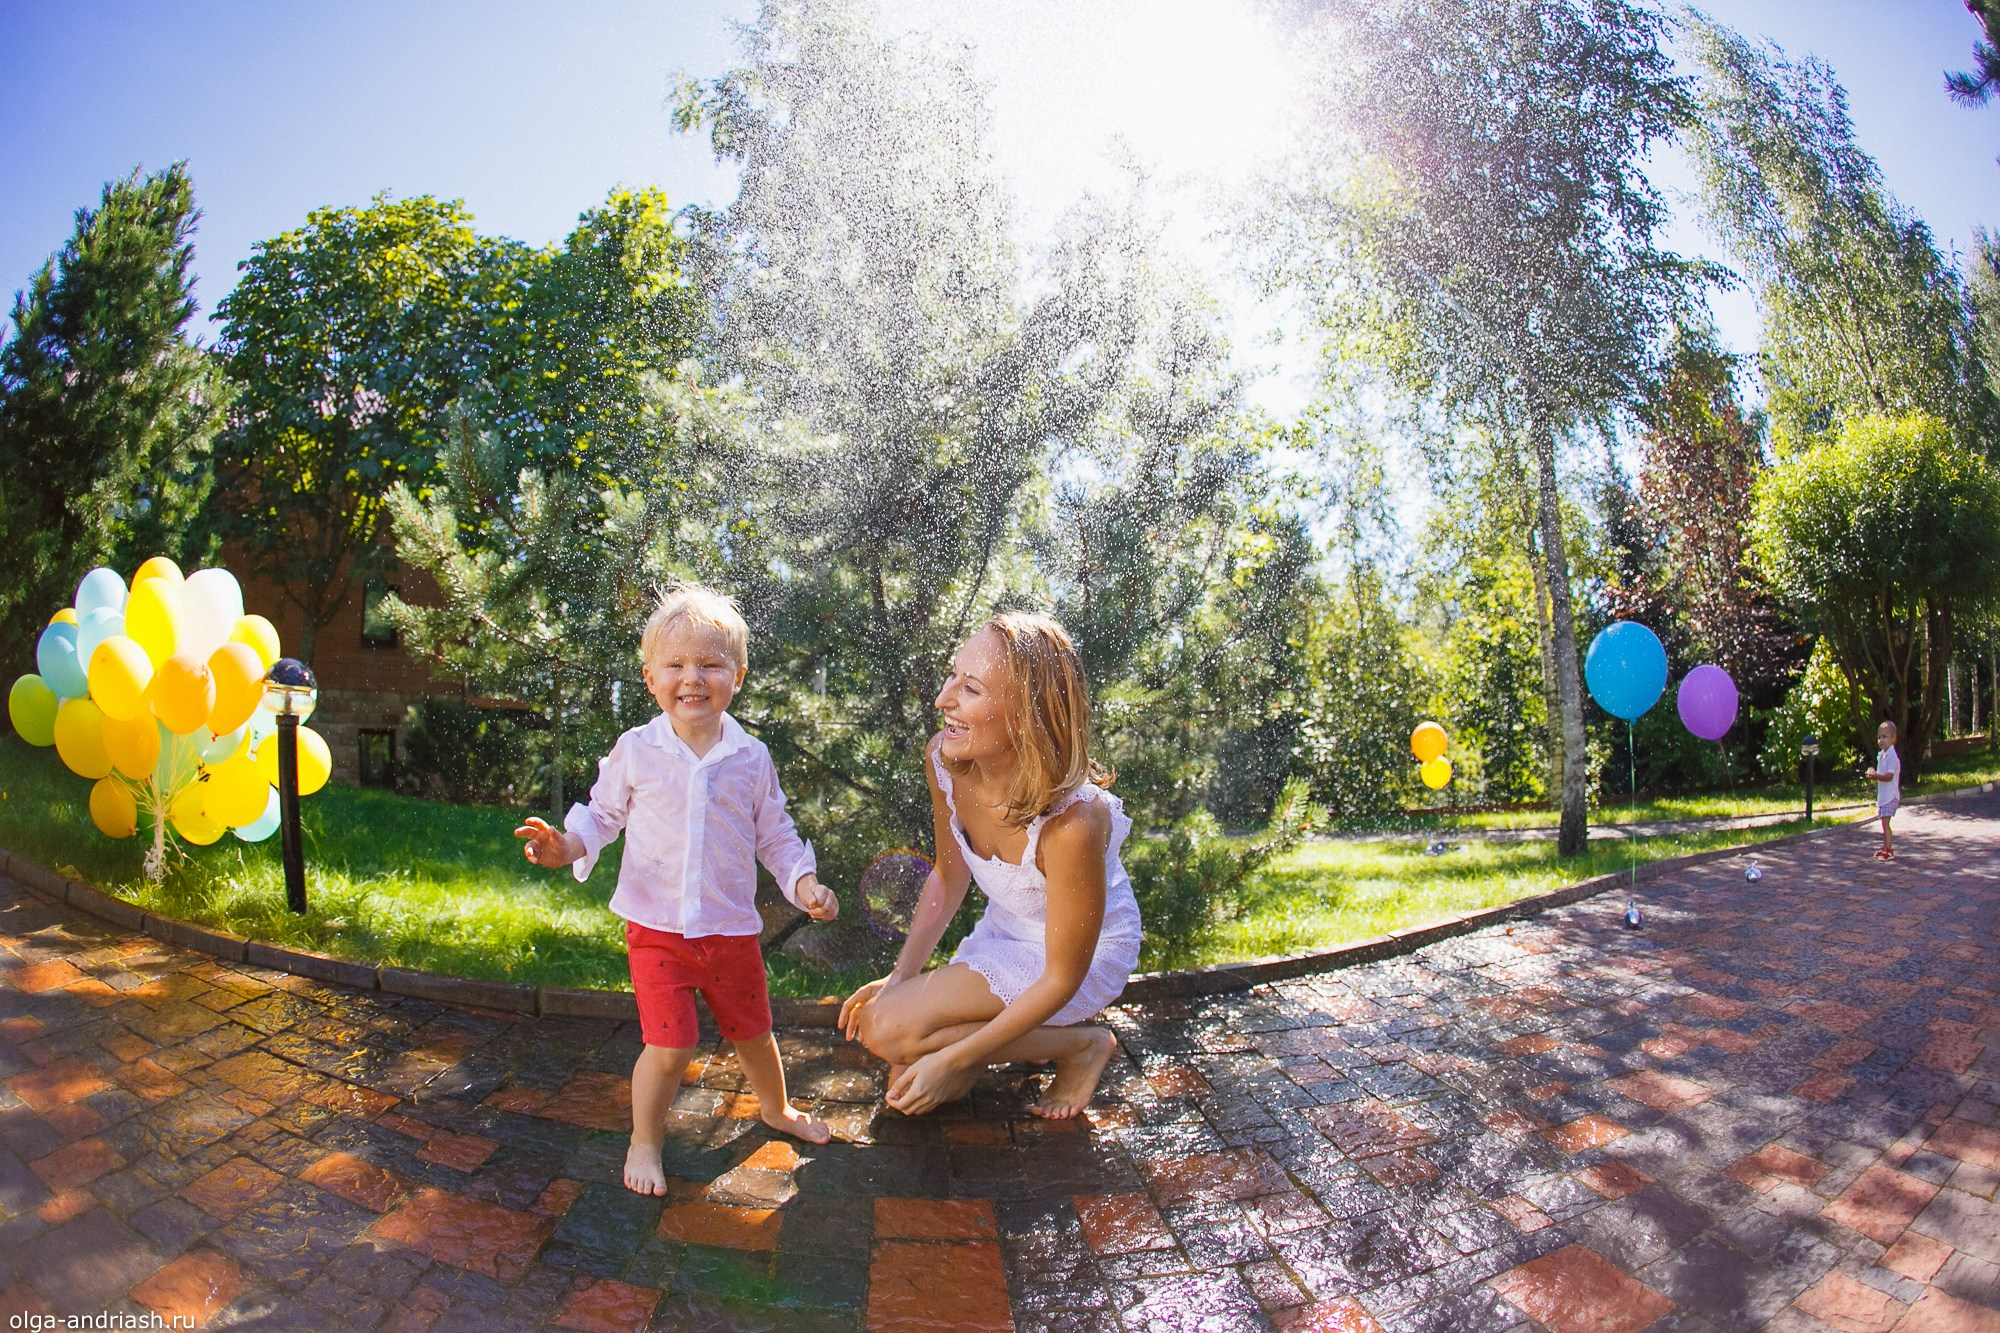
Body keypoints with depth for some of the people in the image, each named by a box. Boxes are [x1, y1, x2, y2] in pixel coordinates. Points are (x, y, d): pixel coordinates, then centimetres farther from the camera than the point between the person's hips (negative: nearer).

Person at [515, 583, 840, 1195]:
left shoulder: (751, 757, -4)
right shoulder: (635, 751, -7)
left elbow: (775, 834, 5)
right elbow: (605, 812, 5)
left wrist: (803, 882, -8)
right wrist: (569, 843, -15)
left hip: (731, 927, 2)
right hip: (657, 926, -2)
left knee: (752, 1031, 19)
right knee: (669, 1046, -6)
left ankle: (776, 1108, 48)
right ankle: (644, 1142, 23)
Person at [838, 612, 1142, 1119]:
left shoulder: (1072, 821, -38)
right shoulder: (944, 759, -19)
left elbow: (1062, 978, -24)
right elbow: (949, 875, 1)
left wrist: (954, 1059, -20)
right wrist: (900, 977, -7)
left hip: (1086, 953, -6)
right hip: (1003, 930, 6)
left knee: (888, 1029, -19)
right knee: (907, 1091, 2)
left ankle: (1081, 1046, -2)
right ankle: (1021, 1024, 22)